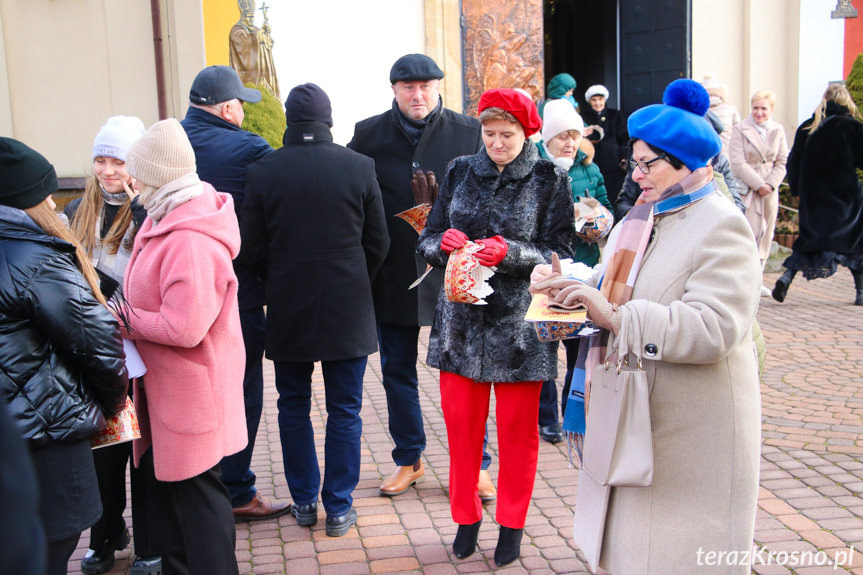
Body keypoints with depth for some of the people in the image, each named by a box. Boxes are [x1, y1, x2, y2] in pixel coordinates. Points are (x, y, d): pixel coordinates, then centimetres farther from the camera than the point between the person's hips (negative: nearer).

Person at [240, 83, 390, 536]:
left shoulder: (262, 172, -7)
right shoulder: (359, 167, -6)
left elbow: (251, 251, -3)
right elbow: (378, 243, 0)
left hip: (288, 311, 1)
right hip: (348, 309, 0)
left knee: (293, 408, 15)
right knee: (344, 412, 9)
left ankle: (304, 502, 24)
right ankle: (339, 509, 15)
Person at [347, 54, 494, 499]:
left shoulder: (468, 133, 0)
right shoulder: (369, 134, 2)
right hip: (393, 275, 2)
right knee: (397, 371, 12)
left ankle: (475, 463, 19)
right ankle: (408, 460, 29)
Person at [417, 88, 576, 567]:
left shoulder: (549, 180, -1)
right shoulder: (460, 172, 7)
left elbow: (562, 253, -6)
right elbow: (427, 241, 8)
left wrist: (511, 252, -22)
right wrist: (444, 242, -15)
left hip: (518, 322, -2)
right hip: (461, 317, 3)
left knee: (517, 428, 7)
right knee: (460, 421, 9)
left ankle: (512, 524, 26)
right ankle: (466, 517, 29)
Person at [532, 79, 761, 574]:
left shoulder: (722, 226, -14)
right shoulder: (644, 217, 12)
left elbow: (713, 328, -27)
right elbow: (621, 291, 17)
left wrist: (616, 317, -31)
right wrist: (567, 286, -2)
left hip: (691, 434, -7)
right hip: (634, 417, 8)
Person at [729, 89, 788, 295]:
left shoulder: (778, 130, 9)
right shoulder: (740, 129, -4)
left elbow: (782, 162, 6)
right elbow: (738, 163, -11)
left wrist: (770, 184, -9)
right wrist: (758, 185, -15)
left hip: (770, 190, 5)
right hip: (746, 189, -5)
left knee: (766, 235, 7)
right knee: (751, 233, -13)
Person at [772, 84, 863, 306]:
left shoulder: (806, 127, 3)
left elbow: (793, 163, 6)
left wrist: (797, 189, 16)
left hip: (813, 196, 3)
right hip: (845, 196, -3)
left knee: (810, 238, 12)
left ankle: (787, 276, -11)